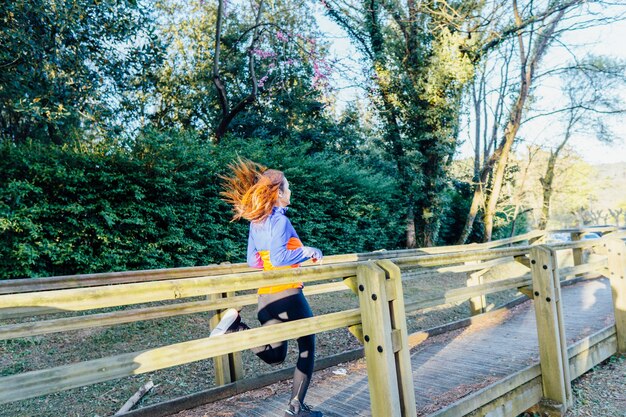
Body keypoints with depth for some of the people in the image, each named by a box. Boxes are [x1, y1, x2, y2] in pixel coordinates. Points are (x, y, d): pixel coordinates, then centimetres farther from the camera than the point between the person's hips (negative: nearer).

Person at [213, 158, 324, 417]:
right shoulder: (280, 220, -14)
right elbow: (278, 258, -25)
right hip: (287, 294, -7)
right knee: (307, 346, 12)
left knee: (274, 357, 16)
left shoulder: (255, 222, 10)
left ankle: (236, 327, -7)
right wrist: (308, 252, -11)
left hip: (265, 296, 7)